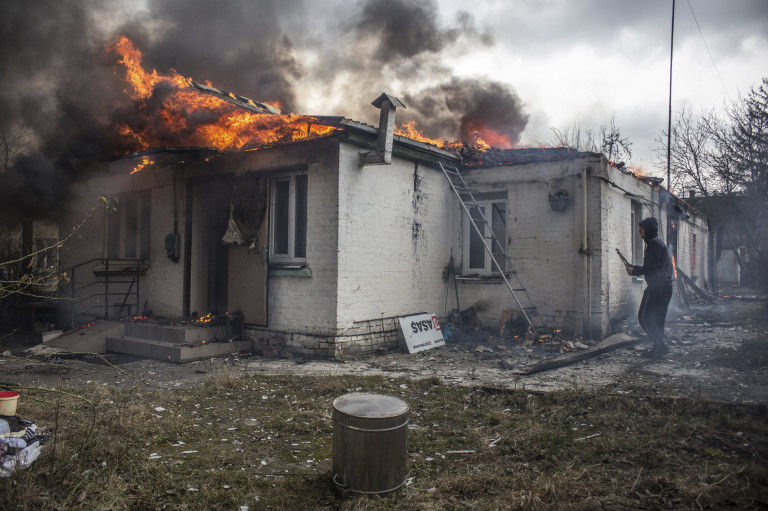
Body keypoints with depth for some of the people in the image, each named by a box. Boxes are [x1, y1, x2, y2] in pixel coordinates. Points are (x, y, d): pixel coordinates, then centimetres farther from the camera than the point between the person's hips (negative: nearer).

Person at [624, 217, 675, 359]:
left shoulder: (653, 243, -11)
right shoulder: (658, 242, 21)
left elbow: (652, 267, -20)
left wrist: (634, 271, -9)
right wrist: (635, 268, 15)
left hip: (656, 287, -10)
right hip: (665, 287, 10)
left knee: (644, 316, -8)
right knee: (658, 318, 13)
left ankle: (659, 345, -10)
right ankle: (659, 347, 16)